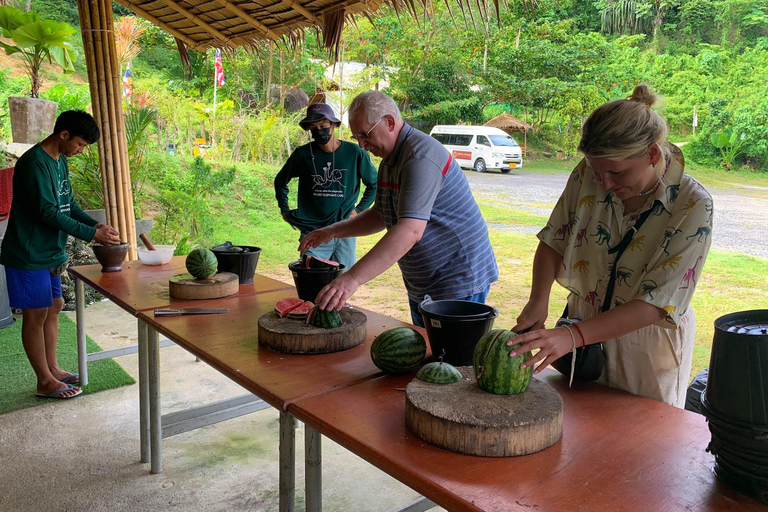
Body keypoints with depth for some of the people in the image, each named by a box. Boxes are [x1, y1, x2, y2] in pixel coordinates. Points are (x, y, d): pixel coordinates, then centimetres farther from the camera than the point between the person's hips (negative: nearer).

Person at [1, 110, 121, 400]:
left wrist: (97, 225, 0)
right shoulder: (34, 163, -20)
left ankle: (52, 369, 28)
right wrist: (91, 234, -21)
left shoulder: (60, 161, 10)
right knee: (36, 315, 0)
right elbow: (48, 213, -24)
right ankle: (45, 382, 10)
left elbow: (68, 205, 14)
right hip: (29, 254, -9)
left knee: (53, 307, 15)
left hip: (50, 253, 9)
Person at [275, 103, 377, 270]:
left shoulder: (355, 153, -1)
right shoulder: (302, 154, 1)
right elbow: (280, 181, 18)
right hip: (311, 233, 0)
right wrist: (284, 210, 11)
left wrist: (360, 210, 6)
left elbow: (374, 184, 14)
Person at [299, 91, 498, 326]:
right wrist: (332, 232, 5)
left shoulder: (420, 156, -24)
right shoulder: (389, 160, 10)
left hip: (459, 282, -10)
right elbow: (380, 215, 19)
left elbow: (411, 231, -35)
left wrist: (353, 278, -41)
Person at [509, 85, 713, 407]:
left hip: (647, 350, -3)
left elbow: (656, 304, -26)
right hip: (585, 334, 4)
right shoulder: (589, 175, -13)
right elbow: (553, 240, -3)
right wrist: (537, 303, -19)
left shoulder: (693, 207, -22)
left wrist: (573, 336, -36)